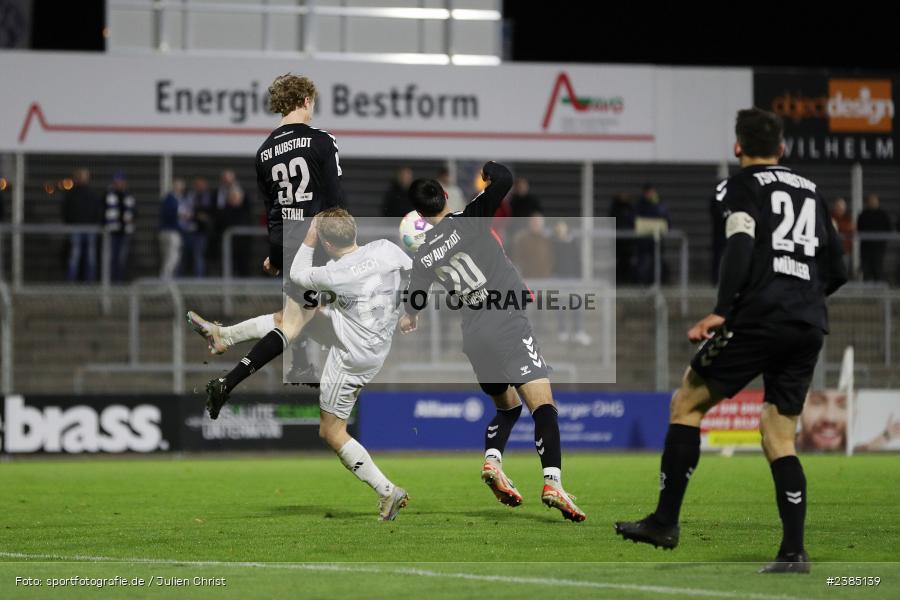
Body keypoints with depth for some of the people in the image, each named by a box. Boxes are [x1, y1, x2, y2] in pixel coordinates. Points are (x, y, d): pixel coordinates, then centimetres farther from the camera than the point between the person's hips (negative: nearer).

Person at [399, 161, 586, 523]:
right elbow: (504, 180, -9)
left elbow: (412, 304, 22)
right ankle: (553, 482, -31)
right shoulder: (470, 220, -1)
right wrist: (490, 167, 15)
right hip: (508, 323, -5)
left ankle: (492, 460, -6)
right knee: (543, 404, -12)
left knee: (506, 407, 23)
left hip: (473, 337, 5)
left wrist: (409, 321, 46)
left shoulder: (423, 256, 12)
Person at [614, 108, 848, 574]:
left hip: (759, 319, -6)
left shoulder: (741, 186, 4)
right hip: (809, 327, 6)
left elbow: (741, 245, -15)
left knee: (686, 403, 6)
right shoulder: (811, 192, 21)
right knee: (779, 435, 9)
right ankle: (794, 552, -2)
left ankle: (665, 521, 3)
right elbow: (837, 272, 22)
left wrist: (721, 312, -20)